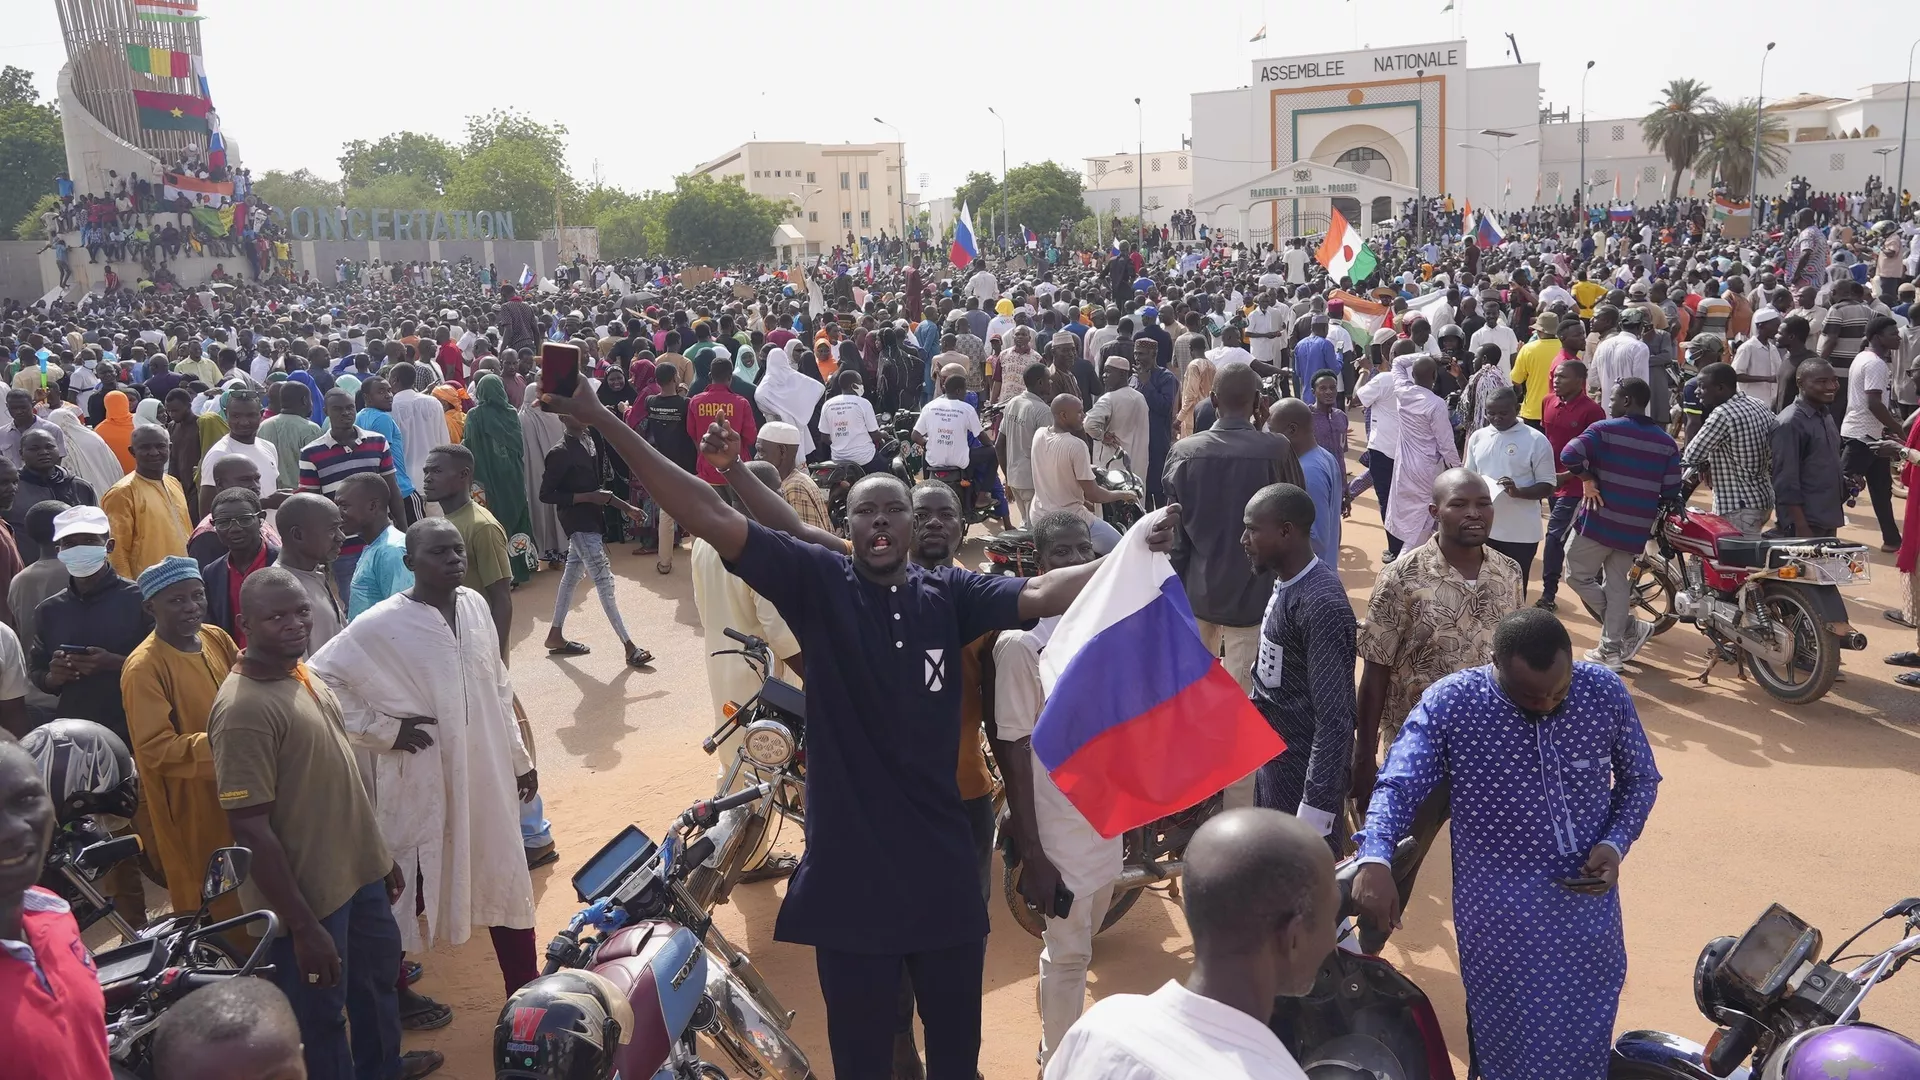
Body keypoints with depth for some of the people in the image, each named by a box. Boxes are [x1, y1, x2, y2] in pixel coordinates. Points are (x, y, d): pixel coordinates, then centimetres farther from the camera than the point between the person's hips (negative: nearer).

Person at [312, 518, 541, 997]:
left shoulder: (475, 605, 1)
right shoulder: (381, 626, -16)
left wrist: (519, 757, 14)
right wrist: (382, 729, -14)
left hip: (486, 774, 6)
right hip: (422, 783, -5)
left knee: (505, 878, 16)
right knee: (407, 890, 9)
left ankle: (526, 988, 33)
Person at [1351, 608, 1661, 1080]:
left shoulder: (1606, 693, -9)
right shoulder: (1448, 704, -17)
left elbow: (1640, 779, 6)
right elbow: (1397, 786, -17)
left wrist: (1615, 843, -11)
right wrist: (1374, 860, -36)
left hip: (1586, 910, 3)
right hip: (1499, 921, -2)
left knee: (1584, 1042, 21)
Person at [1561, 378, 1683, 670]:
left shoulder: (1604, 430, -9)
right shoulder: (1666, 442, 5)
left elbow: (1569, 454, -25)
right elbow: (1671, 491, 3)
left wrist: (1587, 479, -10)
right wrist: (1648, 509, 18)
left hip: (1598, 521, -5)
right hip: (1635, 529, 5)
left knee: (1578, 576, 11)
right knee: (1618, 586, 15)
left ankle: (1629, 628, 9)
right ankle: (1612, 649, 16)